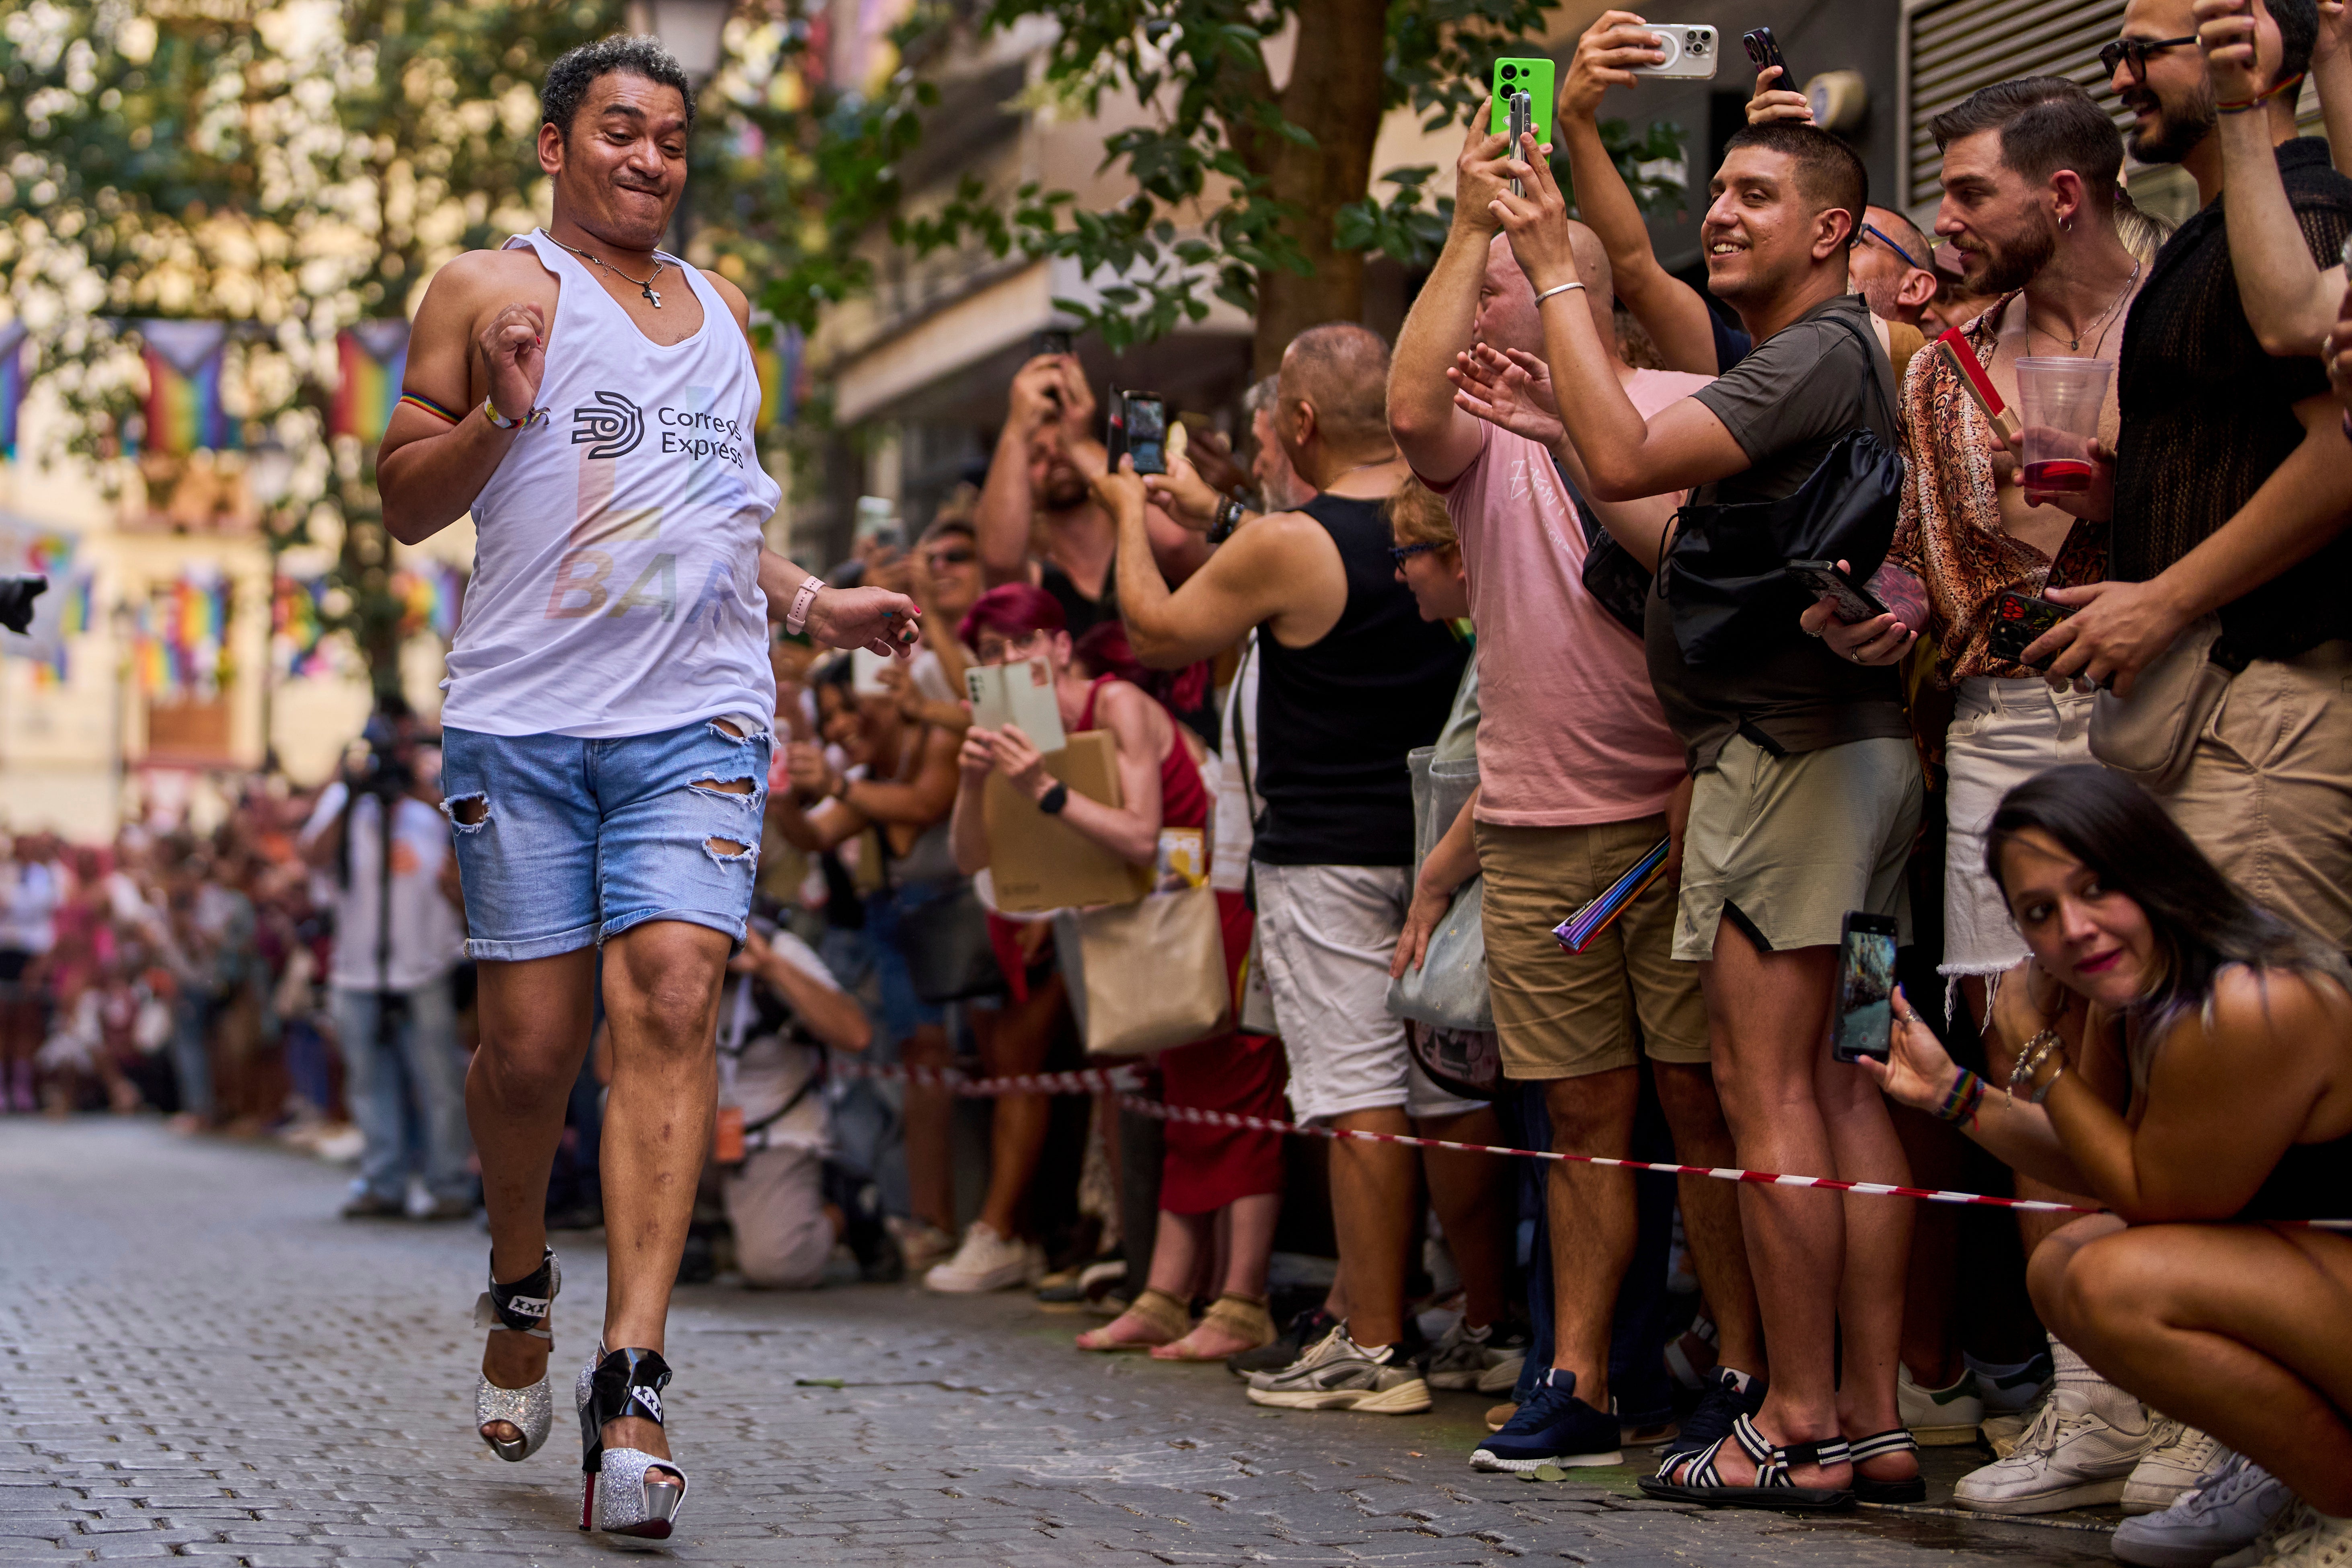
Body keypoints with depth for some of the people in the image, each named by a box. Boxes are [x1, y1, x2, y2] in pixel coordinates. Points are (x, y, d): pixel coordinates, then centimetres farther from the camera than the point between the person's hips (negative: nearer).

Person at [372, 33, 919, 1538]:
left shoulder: (721, 309, 22)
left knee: (672, 1000, -15)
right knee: (531, 1033, -2)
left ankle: (633, 1382, -19)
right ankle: (522, 1283, 29)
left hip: (698, 718, 3)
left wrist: (813, 604, 22)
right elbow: (406, 505, 3)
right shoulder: (495, 288, 6)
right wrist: (502, 412, -14)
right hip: (524, 718, -3)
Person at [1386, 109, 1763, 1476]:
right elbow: (1410, 408, -12)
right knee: (1585, 1110, 6)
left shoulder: (1686, 409, 1)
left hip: (1673, 817, -4)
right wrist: (1469, 221, -12)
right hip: (1533, 834, 4)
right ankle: (1578, 1388, 8)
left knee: (1702, 1098, -3)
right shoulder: (1488, 430, 11)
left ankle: (1750, 1378, 3)